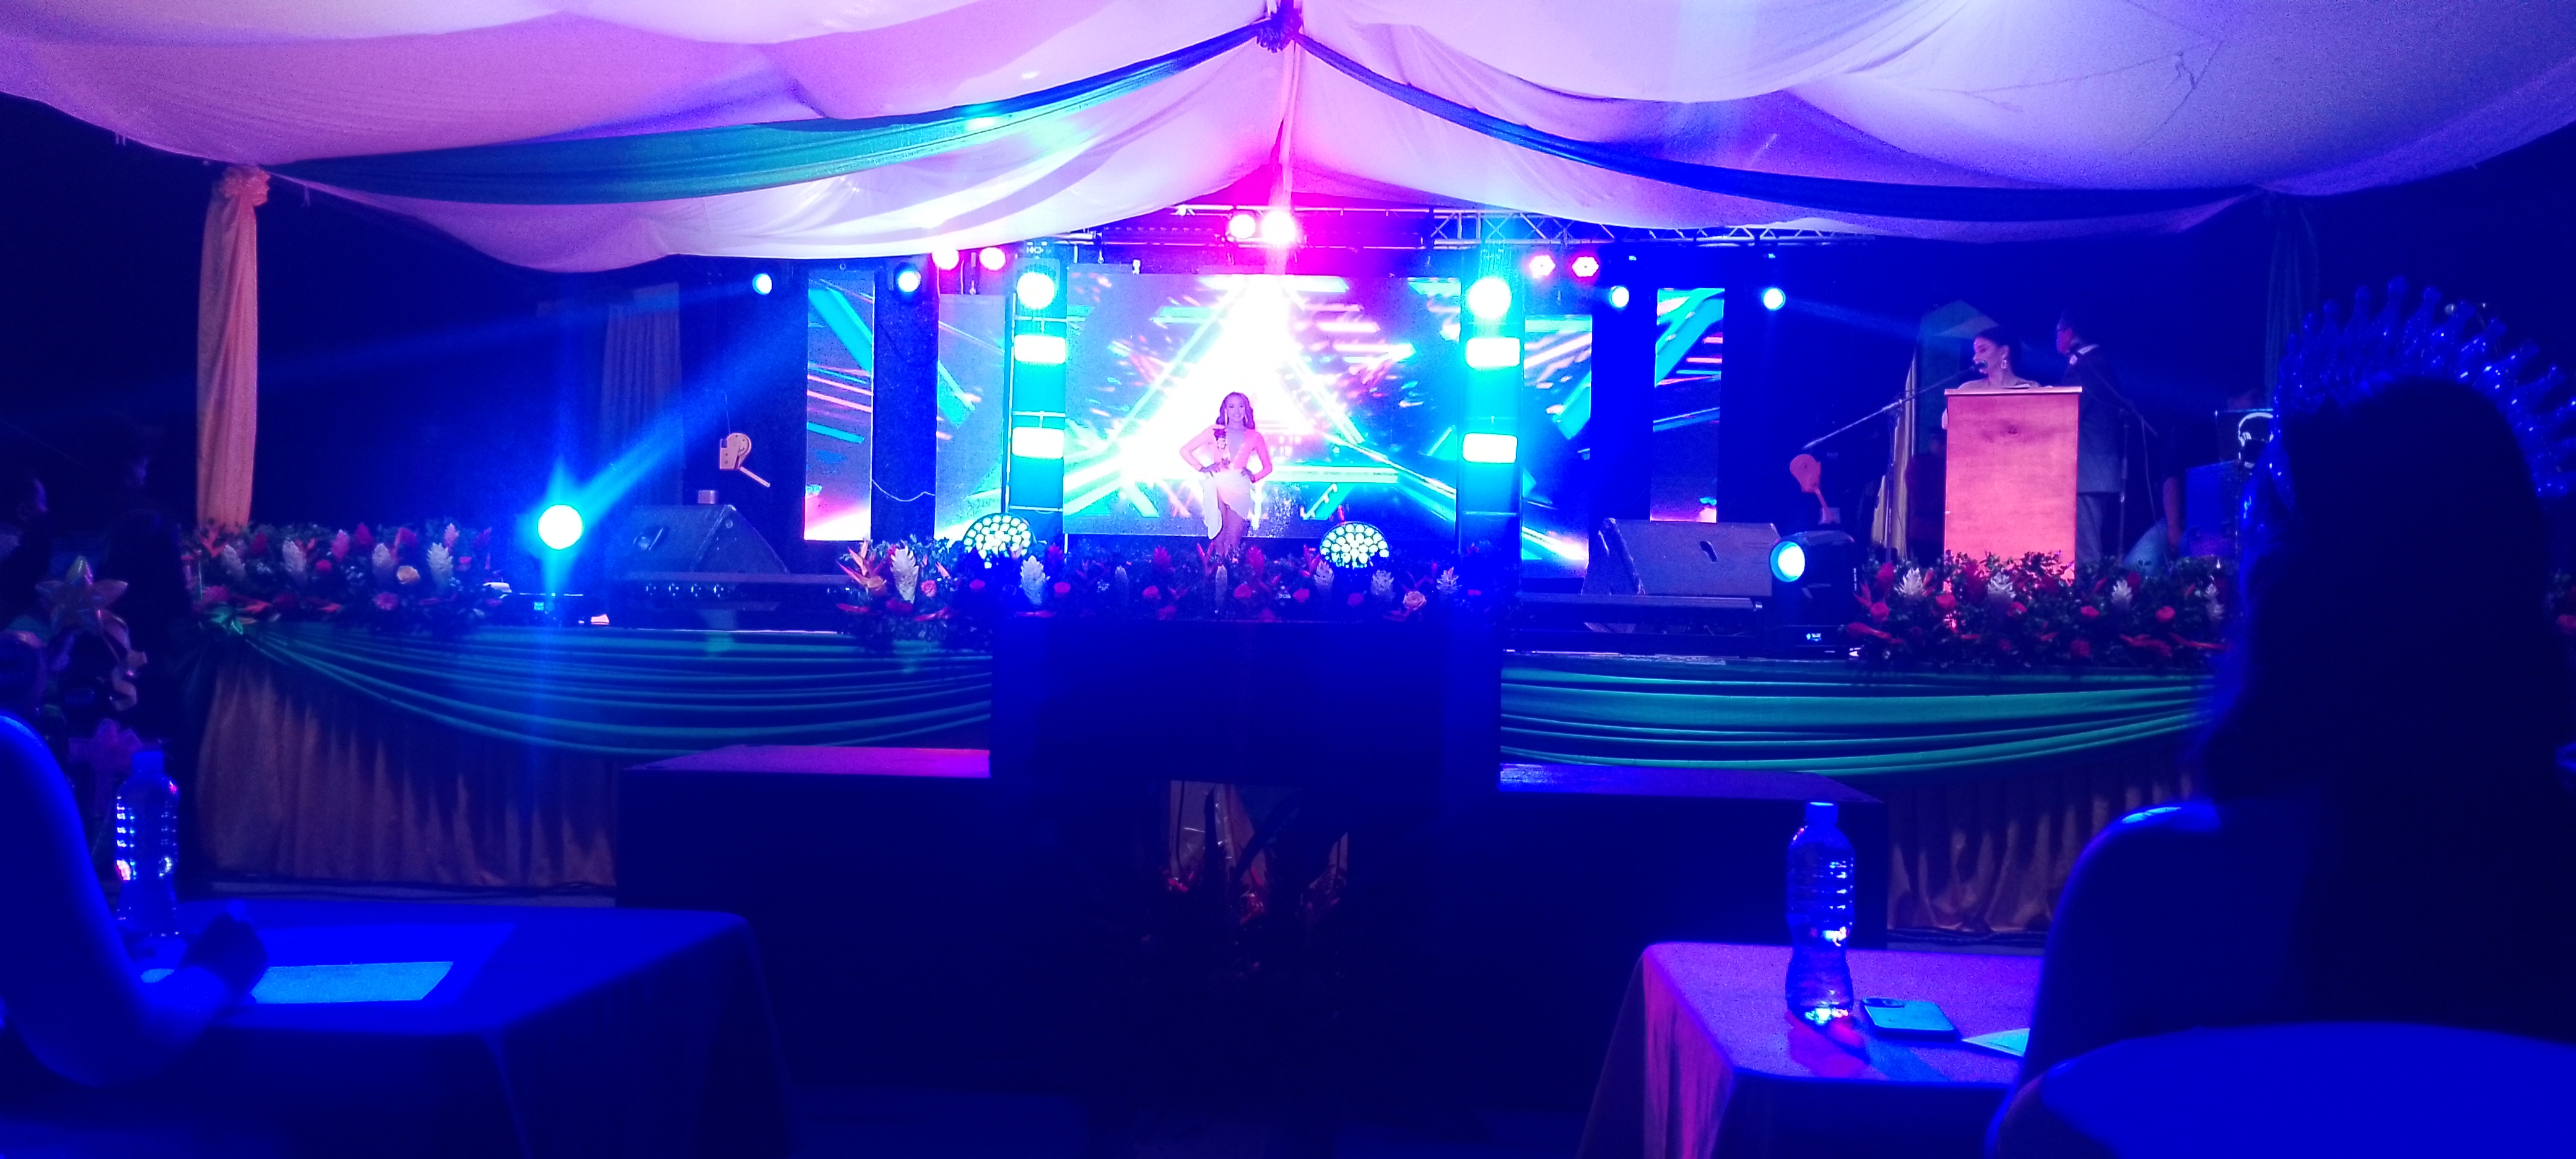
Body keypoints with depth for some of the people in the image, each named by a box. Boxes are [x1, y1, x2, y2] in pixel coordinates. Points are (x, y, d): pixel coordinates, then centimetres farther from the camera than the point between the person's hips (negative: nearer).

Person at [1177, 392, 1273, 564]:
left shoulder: (1255, 437, 11)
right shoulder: (1215, 432, 9)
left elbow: (1267, 467, 20)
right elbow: (1185, 451, 10)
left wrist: (1253, 477, 3)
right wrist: (1202, 468, 1)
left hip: (1240, 490, 0)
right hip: (1218, 489, 0)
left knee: (1233, 542, -8)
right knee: (1219, 540, -6)